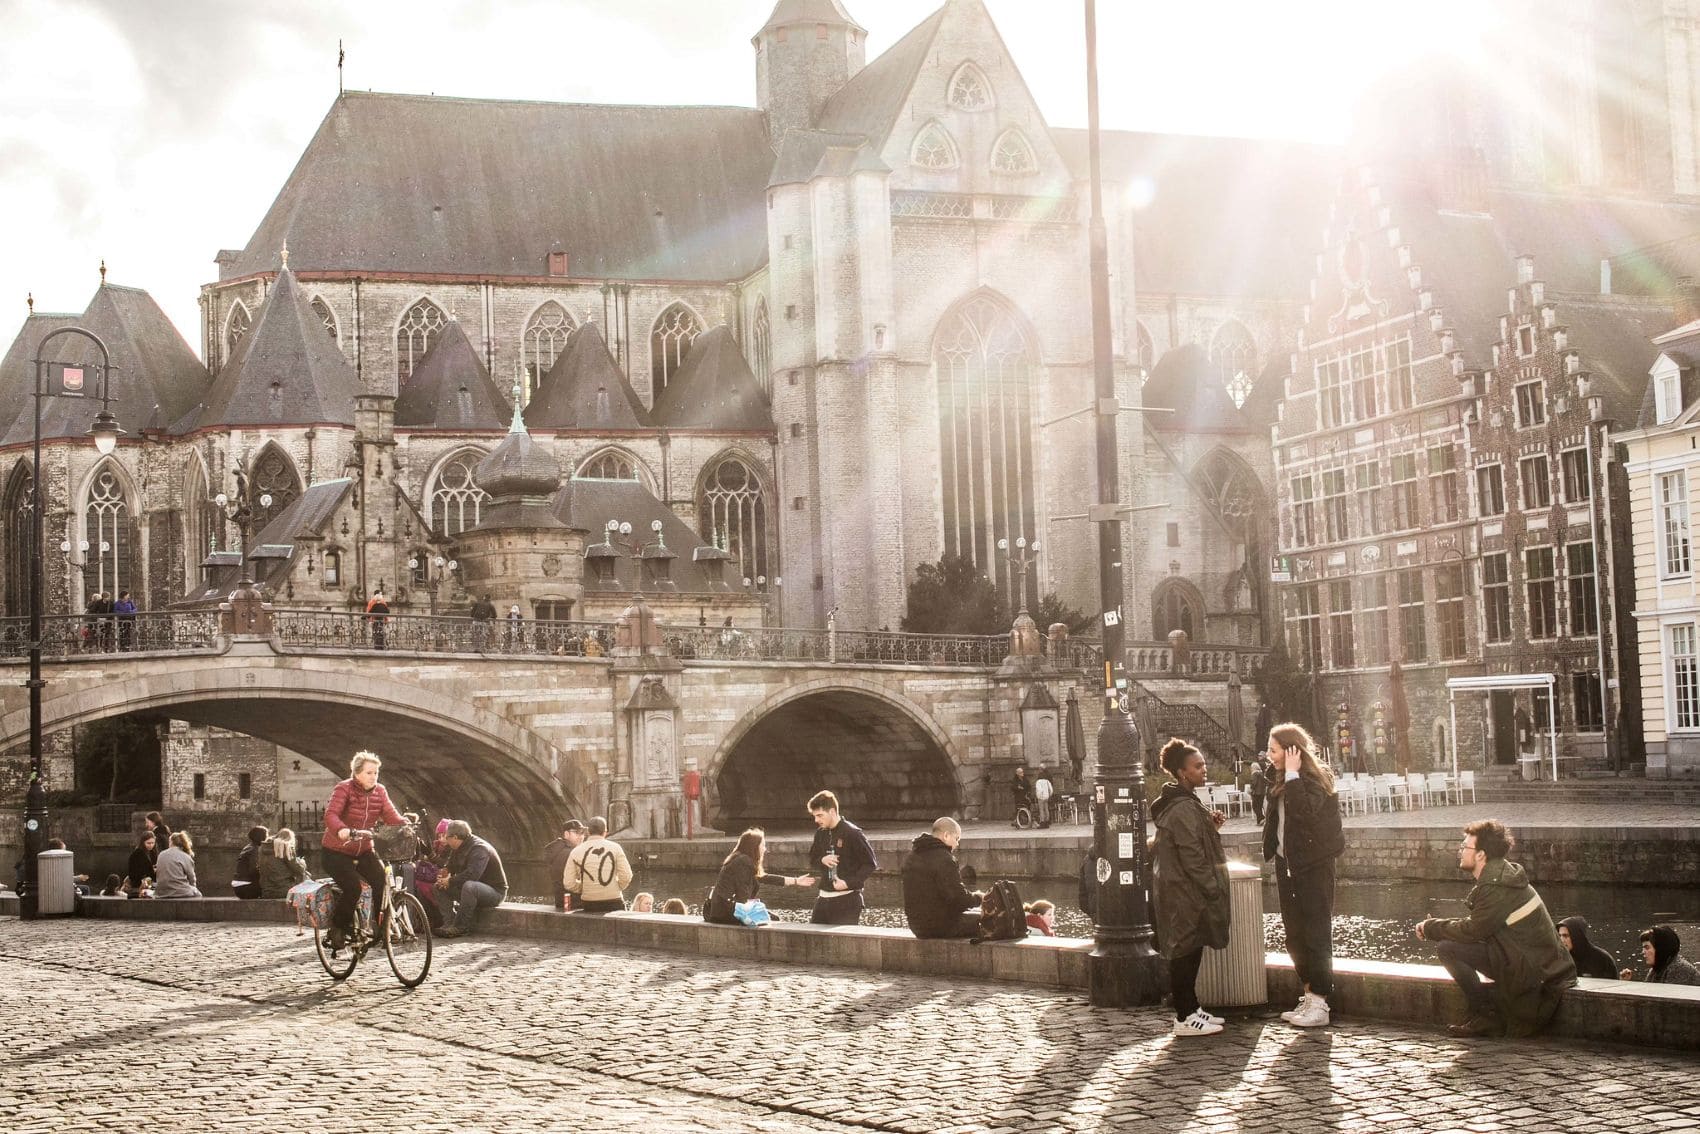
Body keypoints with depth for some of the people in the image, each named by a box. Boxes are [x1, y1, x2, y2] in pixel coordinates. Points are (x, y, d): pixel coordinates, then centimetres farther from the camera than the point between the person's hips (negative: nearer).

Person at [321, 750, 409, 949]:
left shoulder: (379, 791, 0)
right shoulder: (344, 789, -17)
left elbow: (391, 816, -8)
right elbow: (331, 816, -33)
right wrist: (348, 832, -52)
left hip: (364, 851, 5)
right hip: (337, 852, -5)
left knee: (382, 882, -19)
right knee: (352, 888, -25)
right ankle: (337, 931, -3)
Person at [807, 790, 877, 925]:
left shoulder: (852, 833, -12)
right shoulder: (821, 833, 8)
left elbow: (870, 864, -11)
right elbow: (812, 859, 19)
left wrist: (848, 882, -19)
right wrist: (822, 860, -5)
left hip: (847, 899, -7)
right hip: (824, 898, 7)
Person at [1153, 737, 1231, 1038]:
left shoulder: (1184, 803, 14)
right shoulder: (1183, 810, -19)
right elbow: (1192, 858, -22)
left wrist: (1212, 826, 7)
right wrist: (1213, 889, -16)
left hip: (1185, 893, 10)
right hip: (1186, 894, -10)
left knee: (1189, 952, 15)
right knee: (1186, 953, -5)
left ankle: (1190, 1010, 22)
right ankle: (1185, 1019, -1)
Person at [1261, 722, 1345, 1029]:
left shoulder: (1316, 779, -13)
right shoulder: (1281, 781, 9)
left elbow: (1304, 810, -32)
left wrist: (1292, 775, -26)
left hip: (1313, 865, -9)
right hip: (1287, 863, 9)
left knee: (1316, 933, -5)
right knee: (1295, 935, 12)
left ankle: (1319, 1004, -3)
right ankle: (1309, 995, 19)